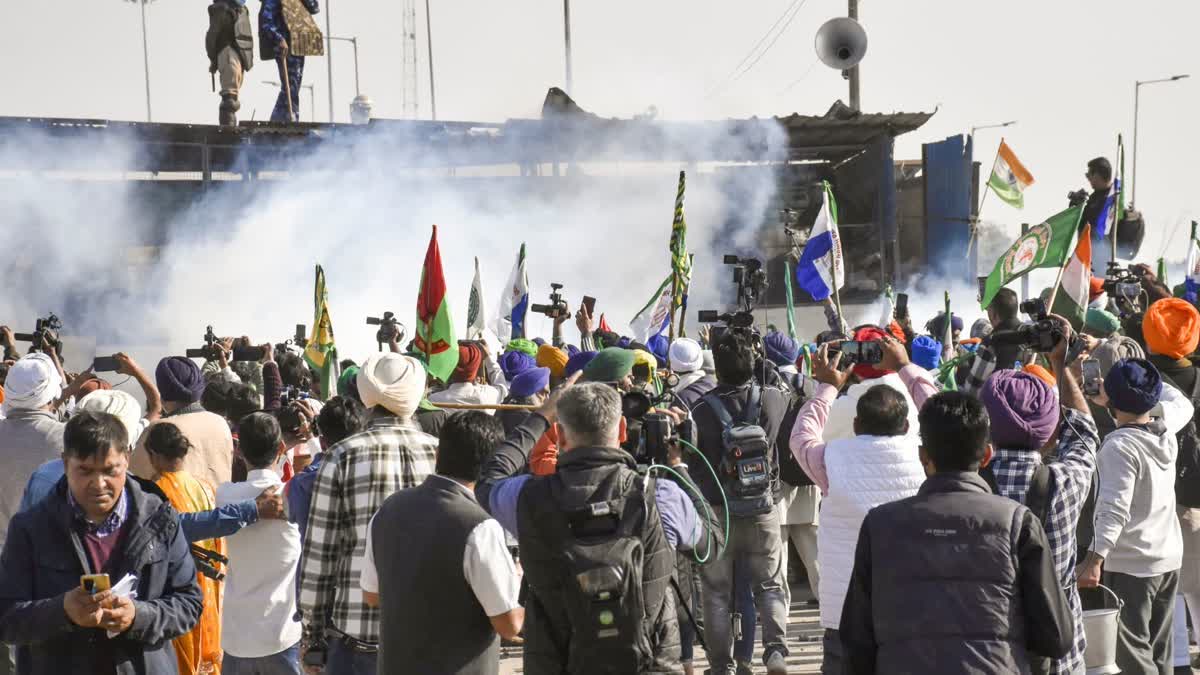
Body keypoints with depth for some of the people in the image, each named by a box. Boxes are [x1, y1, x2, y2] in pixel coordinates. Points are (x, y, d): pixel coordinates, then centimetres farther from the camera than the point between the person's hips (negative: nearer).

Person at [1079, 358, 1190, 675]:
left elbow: (1115, 510, -28)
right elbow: (1181, 403, 26)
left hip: (1130, 565, -8)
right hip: (1170, 557, 8)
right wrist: (1148, 380, 28)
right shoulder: (1166, 426, 1)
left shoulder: (1119, 446, -20)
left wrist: (1095, 560, -31)